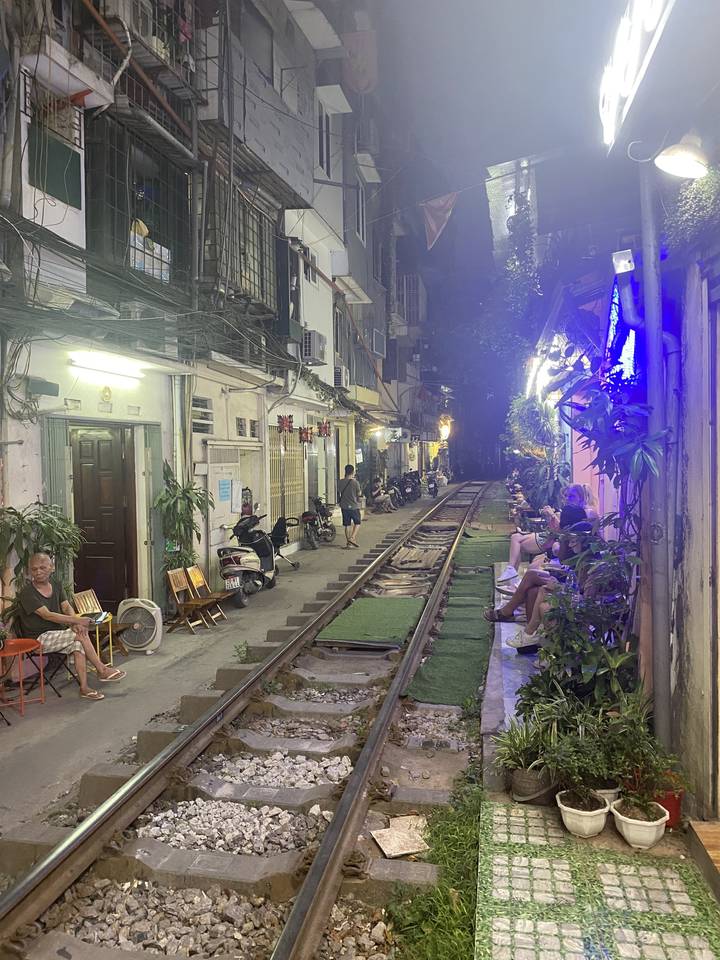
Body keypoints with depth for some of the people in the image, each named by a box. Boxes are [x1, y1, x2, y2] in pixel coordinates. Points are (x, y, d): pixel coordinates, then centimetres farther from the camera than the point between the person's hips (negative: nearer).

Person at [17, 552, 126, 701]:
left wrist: (75, 623, -20)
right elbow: (47, 615, -22)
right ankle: (102, 670, -11)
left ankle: (84, 687, -24)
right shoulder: (27, 593, -14)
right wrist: (76, 620, -26)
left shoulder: (56, 586, 8)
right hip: (38, 639, -6)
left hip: (57, 633, 6)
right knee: (81, 635, -22)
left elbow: (67, 607, 3)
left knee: (78, 644, -23)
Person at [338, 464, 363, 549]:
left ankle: (348, 543, 13)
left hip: (344, 506, 4)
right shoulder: (355, 482, -14)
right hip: (354, 506, -4)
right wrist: (360, 491, 17)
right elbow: (359, 494, -5)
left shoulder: (341, 482, -3)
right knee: (357, 523, 13)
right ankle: (352, 538, -6)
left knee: (347, 525, 10)